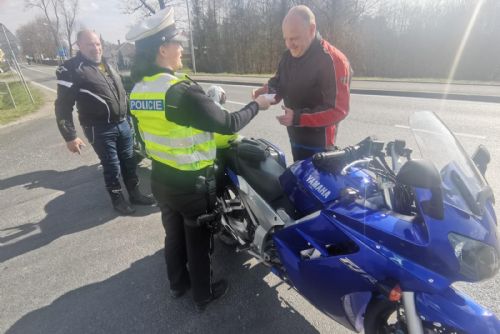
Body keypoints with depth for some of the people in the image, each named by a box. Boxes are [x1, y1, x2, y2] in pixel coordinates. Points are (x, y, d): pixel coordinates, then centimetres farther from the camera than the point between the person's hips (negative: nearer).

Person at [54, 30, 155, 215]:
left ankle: (135, 194, 31)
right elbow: (63, 106, -11)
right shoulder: (72, 70, -9)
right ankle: (117, 199, 24)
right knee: (112, 167, 4)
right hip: (100, 129, -6)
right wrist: (70, 136, -16)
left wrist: (127, 117, 24)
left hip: (123, 123, 6)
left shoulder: (107, 64, 13)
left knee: (129, 162, 15)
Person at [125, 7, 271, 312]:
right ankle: (203, 295, 37)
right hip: (193, 183, -7)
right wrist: (256, 105, -5)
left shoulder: (137, 90, 0)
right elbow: (228, 124, -22)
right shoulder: (182, 91, -26)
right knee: (198, 241, 14)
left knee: (174, 234, 25)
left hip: (161, 178, 7)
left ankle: (178, 284, 47)